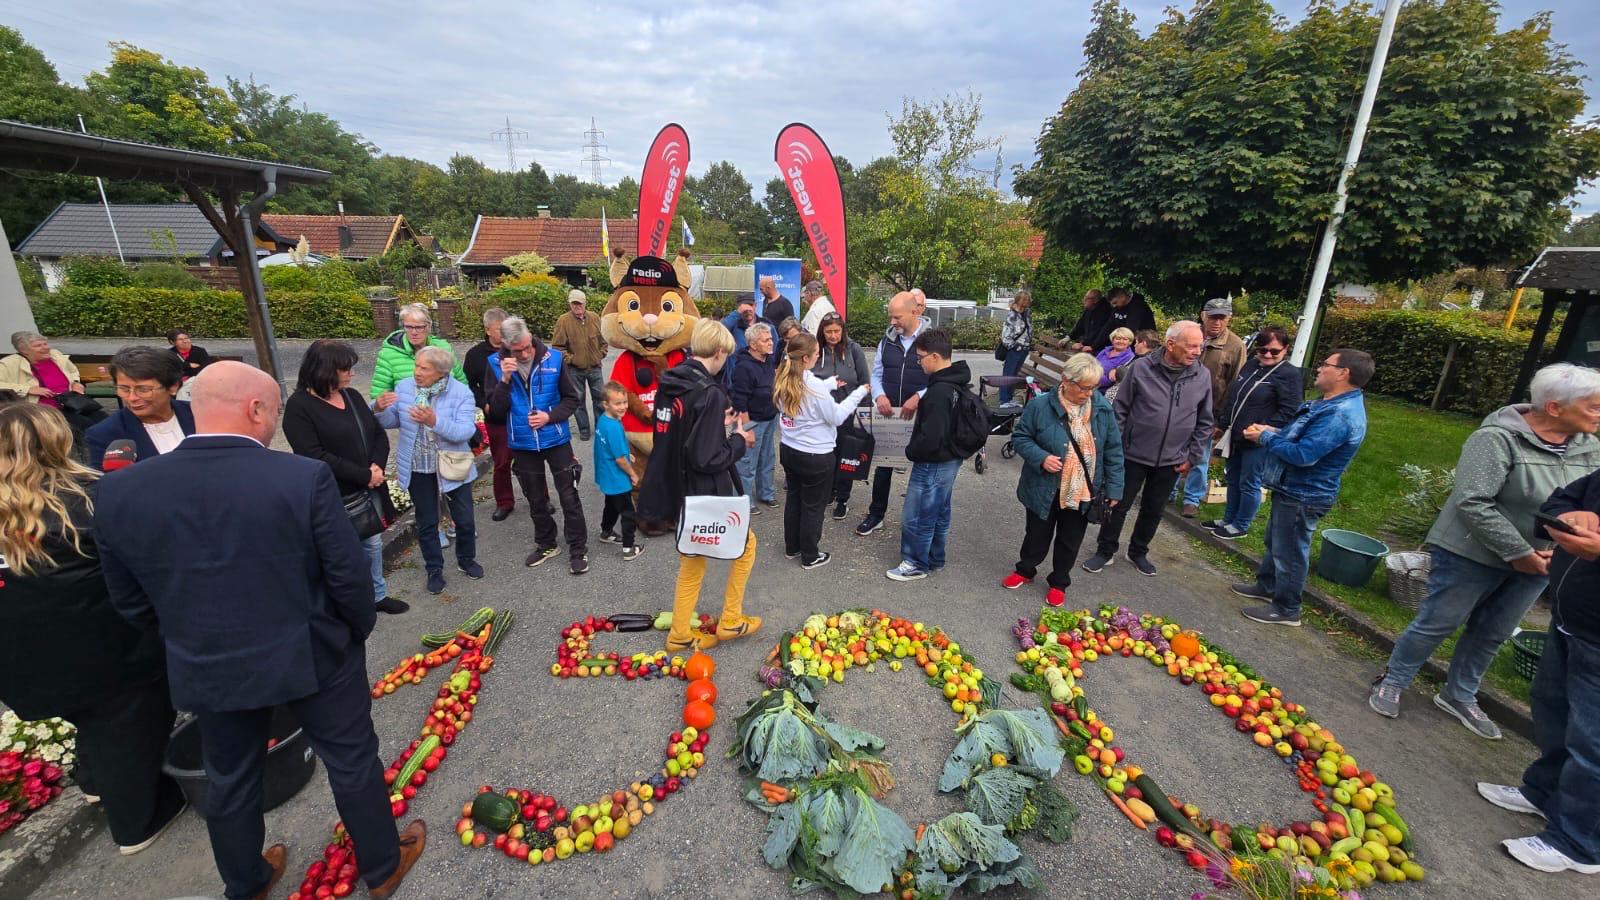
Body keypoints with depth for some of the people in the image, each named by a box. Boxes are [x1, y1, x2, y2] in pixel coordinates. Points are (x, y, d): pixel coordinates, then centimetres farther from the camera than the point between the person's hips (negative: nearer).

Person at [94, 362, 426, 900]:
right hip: (312, 656, -3)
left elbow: (131, 603, 1)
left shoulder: (117, 492, -11)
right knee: (352, 762, 18)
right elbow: (349, 576, -17)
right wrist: (360, 629, 3)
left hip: (207, 670, 4)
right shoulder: (305, 478, -24)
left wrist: (192, 644, 18)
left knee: (230, 782, 26)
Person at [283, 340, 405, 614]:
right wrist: (364, 475, -22)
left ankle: (377, 595, 35)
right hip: (334, 498, -6)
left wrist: (377, 466, -12)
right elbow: (315, 456, -21)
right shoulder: (299, 406, -14)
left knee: (373, 543, 18)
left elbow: (379, 434, 7)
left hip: (367, 490, 7)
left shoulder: (352, 396, 5)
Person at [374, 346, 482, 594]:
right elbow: (392, 421, 5)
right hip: (418, 469, 2)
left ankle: (466, 559, 36)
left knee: (464, 520, 10)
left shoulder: (461, 393, -15)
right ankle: (434, 569, 31)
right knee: (427, 522, 14)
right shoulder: (404, 387, -5)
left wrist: (434, 421, -38)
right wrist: (380, 410, -17)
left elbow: (466, 431, -25)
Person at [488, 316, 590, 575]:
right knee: (535, 499, 17)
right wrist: (505, 379, -23)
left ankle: (578, 549, 16)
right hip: (522, 444, 2)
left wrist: (550, 416, -18)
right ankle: (546, 544, 35)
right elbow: (497, 409, -11)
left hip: (556, 440, -2)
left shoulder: (553, 358, -11)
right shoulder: (497, 364, -7)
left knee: (569, 496, 2)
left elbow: (572, 398, -4)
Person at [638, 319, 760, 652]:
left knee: (691, 564, 22)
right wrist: (739, 441, -9)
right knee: (747, 544, 17)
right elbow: (707, 459, -26)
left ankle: (680, 635, 32)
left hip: (676, 492, 8)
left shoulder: (669, 384, 2)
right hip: (707, 497, -8)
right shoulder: (709, 393, -23)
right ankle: (730, 621, 26)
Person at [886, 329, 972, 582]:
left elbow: (930, 438, -28)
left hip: (933, 465, -10)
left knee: (915, 517, 6)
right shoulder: (958, 382, 3)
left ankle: (916, 564, 23)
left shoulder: (939, 392, -28)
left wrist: (911, 451, -11)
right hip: (951, 459, 10)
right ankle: (934, 559, 37)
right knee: (939, 513, 22)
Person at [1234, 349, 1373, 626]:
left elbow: (1303, 455, -32)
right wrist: (1273, 432, 2)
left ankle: (1286, 609, 18)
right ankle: (1266, 586, 41)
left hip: (1303, 496, -11)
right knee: (1275, 542, 24)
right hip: (1291, 489, 11)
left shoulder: (1339, 415, -28)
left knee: (1289, 552, 3)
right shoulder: (1333, 404, 8)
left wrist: (1266, 438, -20)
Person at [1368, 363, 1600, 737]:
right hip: (1473, 556, -7)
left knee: (1492, 635, 17)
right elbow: (1473, 502, -24)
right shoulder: (1497, 439, -19)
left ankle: (1459, 696, 35)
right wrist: (1518, 552, -19)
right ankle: (1391, 683, 21)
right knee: (1436, 624, 4)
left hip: (1537, 564, 7)